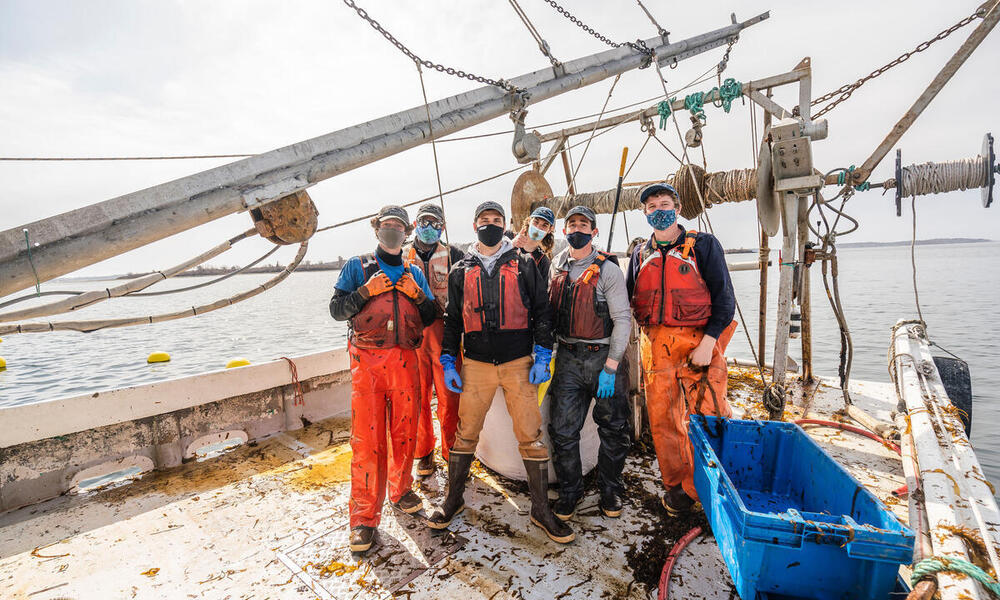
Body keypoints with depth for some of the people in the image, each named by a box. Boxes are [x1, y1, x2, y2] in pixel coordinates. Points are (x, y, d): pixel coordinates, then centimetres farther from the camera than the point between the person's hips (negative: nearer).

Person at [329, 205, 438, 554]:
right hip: (366, 360, -3)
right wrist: (367, 291, -10)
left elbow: (430, 318, 13)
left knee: (405, 430, 9)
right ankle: (364, 518, 7)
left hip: (404, 360, 3)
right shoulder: (357, 267, 9)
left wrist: (417, 294, -4)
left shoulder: (414, 273, 16)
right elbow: (336, 309, 3)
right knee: (367, 437, -4)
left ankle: (401, 490, 31)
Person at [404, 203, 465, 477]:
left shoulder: (453, 256, 8)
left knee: (449, 396, 0)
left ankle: (452, 450, 19)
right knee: (418, 396, 7)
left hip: (445, 333, -1)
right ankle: (424, 452, 25)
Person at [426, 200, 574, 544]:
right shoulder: (461, 271, 11)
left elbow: (542, 311, 5)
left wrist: (542, 356, -4)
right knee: (465, 434, 7)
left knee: (531, 435, 1)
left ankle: (541, 509, 17)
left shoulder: (523, 266, 6)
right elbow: (452, 320, 14)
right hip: (476, 364, 2)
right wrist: (448, 362, 6)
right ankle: (453, 500, 28)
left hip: (519, 364, -1)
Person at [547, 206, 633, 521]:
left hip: (603, 356, -3)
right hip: (567, 357, 4)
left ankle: (610, 490, 30)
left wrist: (610, 366, -16)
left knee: (613, 429, 8)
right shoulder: (557, 265, 9)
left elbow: (623, 319, -10)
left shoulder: (607, 269, -7)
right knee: (562, 429, 3)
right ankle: (569, 492, 23)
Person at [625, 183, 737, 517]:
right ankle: (676, 486, 25)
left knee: (707, 416, -4)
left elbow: (724, 297, -3)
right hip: (654, 345, 4)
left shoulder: (703, 245, 3)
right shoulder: (641, 255, 14)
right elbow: (626, 300, 19)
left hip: (697, 341, -3)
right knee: (661, 418, 7)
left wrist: (708, 342, -13)